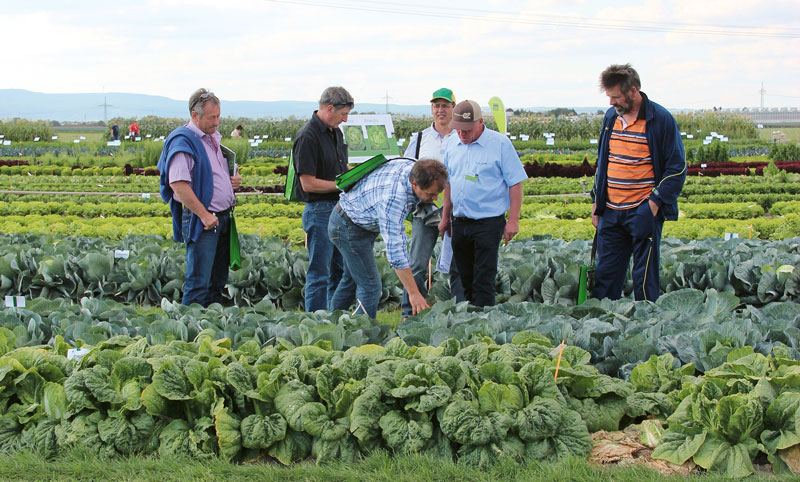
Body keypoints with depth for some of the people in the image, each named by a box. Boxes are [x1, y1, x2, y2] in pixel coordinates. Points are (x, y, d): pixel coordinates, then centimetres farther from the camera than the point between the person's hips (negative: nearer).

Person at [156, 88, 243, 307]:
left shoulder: (213, 137, 16)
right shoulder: (183, 141, -14)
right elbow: (177, 184, -23)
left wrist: (233, 180, 8)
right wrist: (204, 215, -21)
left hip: (223, 218, 9)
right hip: (202, 221, -9)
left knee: (218, 280, 14)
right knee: (198, 283, -7)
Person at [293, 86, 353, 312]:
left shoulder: (335, 132, 12)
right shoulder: (307, 137, -17)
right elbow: (309, 184, -20)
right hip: (320, 211, -9)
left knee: (341, 271, 14)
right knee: (320, 274, -2)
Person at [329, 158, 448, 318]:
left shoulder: (414, 167, -15)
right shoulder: (393, 197, -40)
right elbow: (395, 249, -39)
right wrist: (413, 293, -37)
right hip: (348, 227, -9)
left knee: (351, 280, 18)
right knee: (370, 286, -12)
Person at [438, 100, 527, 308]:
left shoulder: (500, 144, -8)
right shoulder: (452, 145, 10)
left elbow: (515, 184, -7)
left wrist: (513, 220, -11)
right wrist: (445, 217, 19)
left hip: (488, 222, -6)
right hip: (459, 221, 6)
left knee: (483, 280, -7)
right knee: (466, 278, 12)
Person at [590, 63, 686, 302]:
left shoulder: (661, 119, -7)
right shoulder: (611, 116, 11)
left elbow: (677, 168, -5)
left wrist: (655, 202, -13)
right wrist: (597, 201, 15)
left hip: (643, 212, -6)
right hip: (611, 212, 6)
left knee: (644, 278, 1)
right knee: (605, 275, 9)